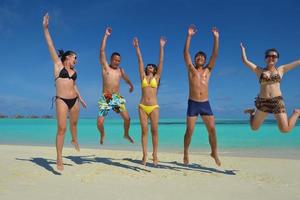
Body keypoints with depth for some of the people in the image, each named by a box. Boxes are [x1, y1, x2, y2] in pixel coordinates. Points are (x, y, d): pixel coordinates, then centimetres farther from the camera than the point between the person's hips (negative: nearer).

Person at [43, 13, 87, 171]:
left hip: (74, 100, 6)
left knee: (73, 123, 23)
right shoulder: (58, 64, 1)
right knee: (62, 128, -10)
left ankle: (74, 140, 51)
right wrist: (45, 28, -11)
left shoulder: (74, 71, 14)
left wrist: (81, 99, 28)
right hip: (61, 100, -5)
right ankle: (59, 159, -4)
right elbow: (50, 45, -5)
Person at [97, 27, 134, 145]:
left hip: (117, 97, 3)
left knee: (127, 118, -8)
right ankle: (102, 135, 24)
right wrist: (106, 35, -9)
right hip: (106, 98, -3)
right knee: (99, 122, -9)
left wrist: (131, 85, 49)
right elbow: (102, 51, -7)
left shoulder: (120, 70, 11)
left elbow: (126, 78, 33)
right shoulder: (105, 67, 1)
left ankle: (126, 134, 21)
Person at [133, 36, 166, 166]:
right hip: (142, 107, 1)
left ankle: (155, 155, 8)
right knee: (144, 131, 0)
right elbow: (140, 60, 8)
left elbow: (161, 62, 5)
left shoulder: (156, 77, 10)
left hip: (154, 107, -1)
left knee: (154, 131, -2)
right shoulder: (143, 76, 11)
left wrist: (161, 47, 2)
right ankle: (144, 155, 6)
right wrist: (137, 47, 7)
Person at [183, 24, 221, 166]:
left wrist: (216, 37, -2)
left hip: (205, 104, 2)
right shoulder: (191, 69, 7)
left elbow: (215, 54, 4)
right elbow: (186, 52, -2)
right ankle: (186, 154, 17)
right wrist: (189, 36, -7)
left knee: (212, 129, 0)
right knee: (189, 131, 0)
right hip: (192, 104, -2)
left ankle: (214, 153, 19)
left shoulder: (208, 70, 12)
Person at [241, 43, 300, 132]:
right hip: (263, 102, 1)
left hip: (277, 102, -1)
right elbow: (245, 61, 6)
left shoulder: (281, 69, 11)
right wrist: (243, 49, 20)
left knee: (285, 129, -11)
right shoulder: (259, 70, 8)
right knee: (254, 128, 11)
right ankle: (252, 112, 42)